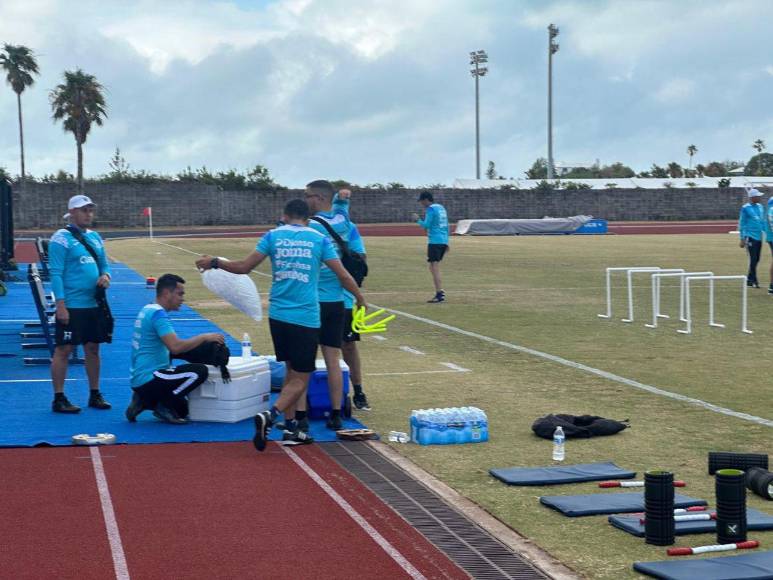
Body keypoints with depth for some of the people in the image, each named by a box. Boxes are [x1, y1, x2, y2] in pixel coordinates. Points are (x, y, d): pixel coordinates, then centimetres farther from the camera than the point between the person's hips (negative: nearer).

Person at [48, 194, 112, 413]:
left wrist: (106, 275, -4)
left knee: (93, 349, 12)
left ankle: (95, 395, 22)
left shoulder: (95, 237, 13)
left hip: (95, 304, 7)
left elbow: (104, 264, 21)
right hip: (71, 306, -7)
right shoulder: (61, 238, -9)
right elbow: (55, 273, -13)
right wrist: (60, 304, -18)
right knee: (63, 350, -2)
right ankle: (58, 399, 3)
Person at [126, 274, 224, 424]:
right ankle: (163, 404, -9)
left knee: (181, 410, 23)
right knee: (200, 371, -18)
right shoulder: (158, 313, -17)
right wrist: (205, 337, -15)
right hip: (148, 380, -10)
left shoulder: (147, 310, 13)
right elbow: (175, 347, -28)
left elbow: (170, 347, 20)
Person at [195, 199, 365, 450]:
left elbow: (244, 267, 2)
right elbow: (342, 275, 0)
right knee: (301, 378, 1)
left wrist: (214, 262, 18)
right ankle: (270, 415, -21)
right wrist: (360, 298, 16)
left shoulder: (273, 235, 4)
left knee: (292, 370, 19)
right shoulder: (319, 239, 0)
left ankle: (290, 427, 20)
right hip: (306, 318, -4)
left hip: (278, 315, 4)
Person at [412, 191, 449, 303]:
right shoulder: (441, 208, 17)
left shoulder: (431, 209, -9)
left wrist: (418, 220, 4)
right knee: (434, 267, 16)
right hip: (443, 241, 9)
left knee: (434, 267, -9)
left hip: (434, 242, -9)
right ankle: (440, 292, 13)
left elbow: (426, 225, -14)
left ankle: (440, 294, -16)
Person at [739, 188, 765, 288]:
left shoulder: (760, 207, 13)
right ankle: (753, 280, -3)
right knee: (753, 259, -9)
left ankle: (750, 279, 20)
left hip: (759, 237, 7)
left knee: (756, 260, 9)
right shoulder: (745, 208, -6)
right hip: (750, 237, -7)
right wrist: (742, 239, -7)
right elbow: (741, 224, -5)